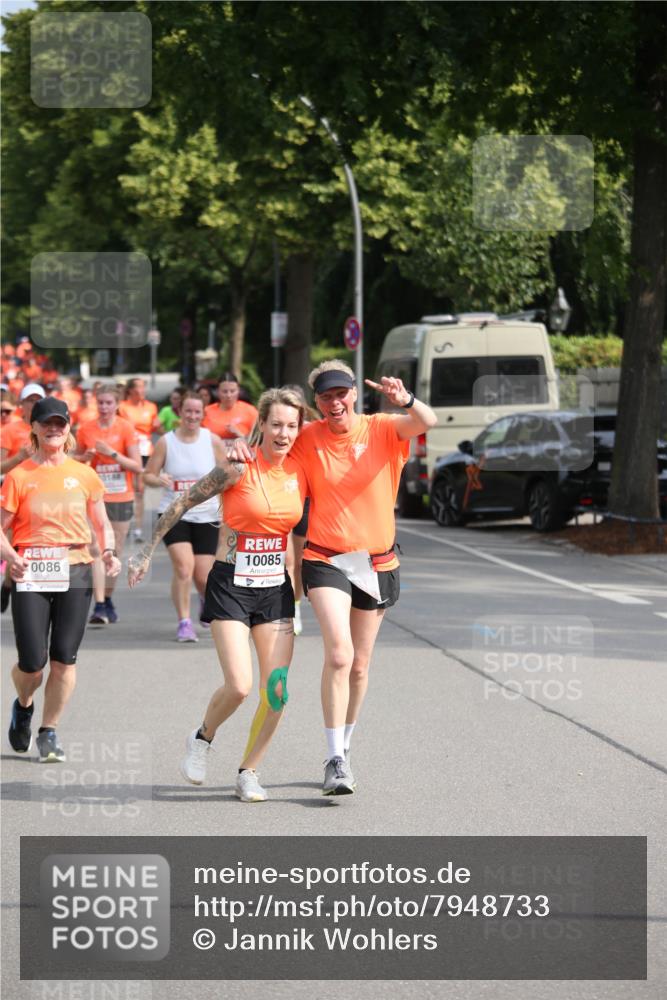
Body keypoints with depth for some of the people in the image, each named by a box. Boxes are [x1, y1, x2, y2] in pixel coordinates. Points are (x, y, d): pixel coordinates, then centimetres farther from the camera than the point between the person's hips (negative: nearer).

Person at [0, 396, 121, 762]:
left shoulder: (84, 475, 6)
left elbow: (102, 524, 15)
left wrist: (108, 551, -5)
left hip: (75, 572, 2)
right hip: (30, 574, -2)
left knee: (64, 657, -3)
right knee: (32, 661, -6)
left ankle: (49, 732, 13)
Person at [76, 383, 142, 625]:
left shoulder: (126, 428, -4)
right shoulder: (85, 429, 2)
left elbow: (137, 466, -6)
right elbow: (78, 459, 16)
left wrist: (111, 453, -17)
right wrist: (85, 457, -7)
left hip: (122, 498, 0)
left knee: (115, 551, 8)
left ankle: (108, 599, 25)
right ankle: (99, 606, -19)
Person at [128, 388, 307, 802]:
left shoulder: (301, 473, 2)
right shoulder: (240, 468, -13)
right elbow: (183, 503, -5)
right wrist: (147, 553, -2)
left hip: (276, 588, 5)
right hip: (231, 585, -4)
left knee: (278, 689, -5)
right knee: (239, 686, -14)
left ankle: (249, 771, 12)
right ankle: (203, 738, 17)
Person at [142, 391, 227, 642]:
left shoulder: (212, 441, 0)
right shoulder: (166, 442, -1)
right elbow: (148, 475, 4)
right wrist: (158, 479, -19)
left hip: (206, 516, 1)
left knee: (203, 576, 0)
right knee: (183, 566, -20)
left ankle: (206, 599, 38)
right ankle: (184, 623, -10)